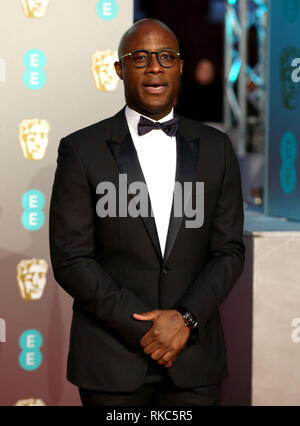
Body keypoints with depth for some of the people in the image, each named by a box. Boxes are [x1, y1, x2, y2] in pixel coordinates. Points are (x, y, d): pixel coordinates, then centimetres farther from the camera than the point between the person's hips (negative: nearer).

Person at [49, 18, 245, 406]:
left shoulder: (215, 148, 6)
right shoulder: (81, 150, -3)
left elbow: (229, 250, 4)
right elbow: (70, 260, -7)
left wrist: (186, 320, -11)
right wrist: (145, 328, -12)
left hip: (194, 355, 2)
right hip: (111, 359, -2)